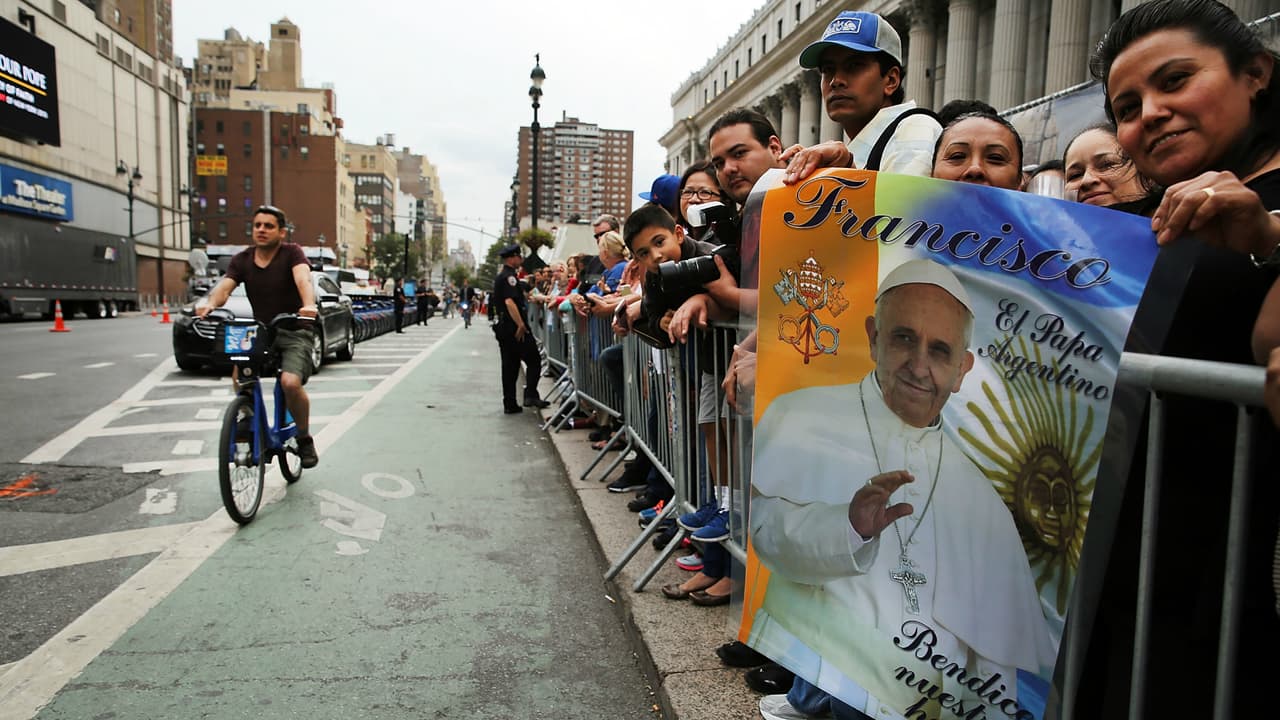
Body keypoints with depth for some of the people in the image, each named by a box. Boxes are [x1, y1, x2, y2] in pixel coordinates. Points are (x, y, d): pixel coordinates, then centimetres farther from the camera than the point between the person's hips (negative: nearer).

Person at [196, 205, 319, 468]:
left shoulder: (291, 253, -7)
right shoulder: (242, 260, 4)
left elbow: (303, 279, -26)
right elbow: (224, 287, -10)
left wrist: (309, 305, -47)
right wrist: (209, 304, -34)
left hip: (294, 332, -4)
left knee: (290, 382, -27)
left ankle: (305, 438, -1)